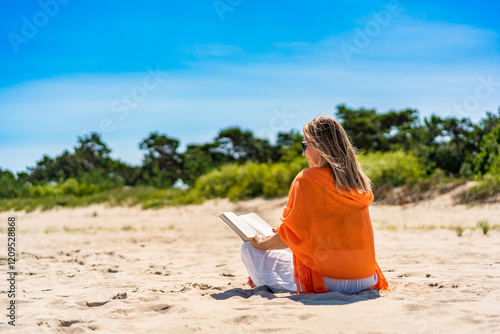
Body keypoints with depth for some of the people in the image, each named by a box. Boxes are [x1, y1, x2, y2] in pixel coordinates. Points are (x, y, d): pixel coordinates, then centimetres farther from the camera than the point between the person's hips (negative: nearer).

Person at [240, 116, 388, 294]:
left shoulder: (306, 179, -12)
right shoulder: (358, 180, 6)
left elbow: (290, 236, -9)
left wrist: (261, 243, 11)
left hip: (327, 280, -7)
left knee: (249, 250, 6)